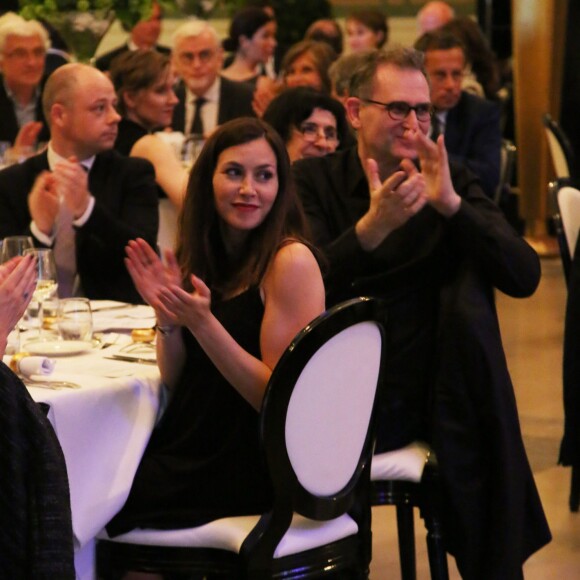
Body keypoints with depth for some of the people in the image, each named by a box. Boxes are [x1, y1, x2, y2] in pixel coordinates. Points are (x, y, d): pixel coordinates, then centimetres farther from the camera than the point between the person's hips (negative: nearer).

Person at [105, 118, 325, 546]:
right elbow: (177, 381, 9)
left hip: (254, 470, -7)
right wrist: (168, 316, -9)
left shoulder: (291, 261, -14)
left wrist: (203, 322, -25)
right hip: (193, 449, 7)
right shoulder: (202, 256, 8)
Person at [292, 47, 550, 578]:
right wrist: (373, 225, -27)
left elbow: (525, 277, -3)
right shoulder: (313, 181, 4)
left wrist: (449, 204, -16)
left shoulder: (453, 180, 9)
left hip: (441, 390, 1)